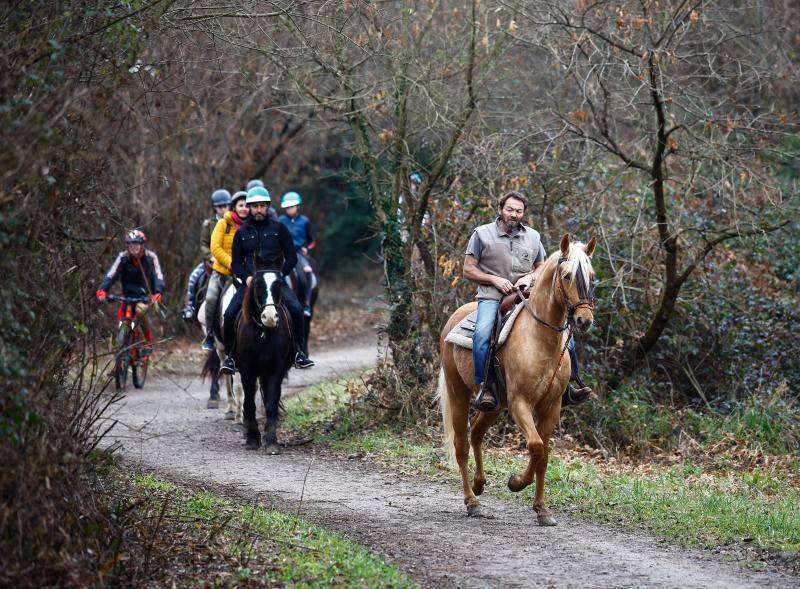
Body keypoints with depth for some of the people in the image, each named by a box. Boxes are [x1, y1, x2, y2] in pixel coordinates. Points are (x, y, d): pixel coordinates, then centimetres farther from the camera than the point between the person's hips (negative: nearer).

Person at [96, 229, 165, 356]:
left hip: (146, 294, -3)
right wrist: (102, 290, -36)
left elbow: (158, 276, -23)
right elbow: (111, 274, -20)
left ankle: (149, 342, -16)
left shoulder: (150, 257, -16)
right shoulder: (123, 257, -13)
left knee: (140, 310, -32)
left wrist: (158, 293, -42)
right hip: (129, 293, 3)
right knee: (121, 319, -8)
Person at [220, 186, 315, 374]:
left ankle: (298, 352, -6)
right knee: (230, 314, -19)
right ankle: (231, 356, -5)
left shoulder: (278, 229, 6)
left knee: (296, 309, -23)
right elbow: (236, 263, 11)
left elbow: (291, 257, 6)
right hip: (249, 281, 1)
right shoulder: (242, 232, 10)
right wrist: (246, 277, -9)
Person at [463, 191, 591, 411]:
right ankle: (484, 387, -28)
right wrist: (494, 279, -12)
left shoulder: (533, 236, 15)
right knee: (482, 333, -34)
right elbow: (468, 270, 2)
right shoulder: (482, 234, 4)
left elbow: (542, 268, 21)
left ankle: (568, 384, 3)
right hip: (492, 297, -4)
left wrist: (530, 277, -2)